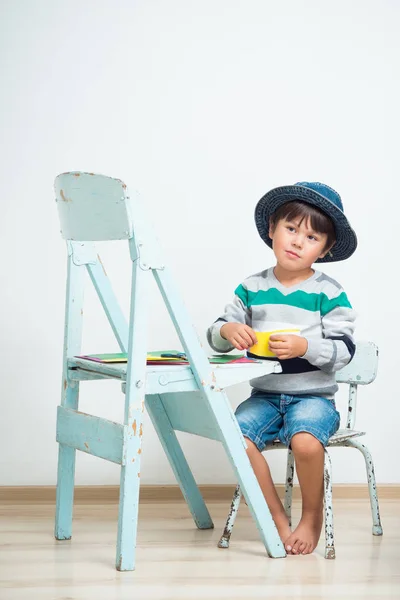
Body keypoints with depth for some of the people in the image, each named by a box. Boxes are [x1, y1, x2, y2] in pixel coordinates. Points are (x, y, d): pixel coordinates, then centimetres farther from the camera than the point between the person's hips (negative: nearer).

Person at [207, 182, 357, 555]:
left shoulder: (329, 293, -1)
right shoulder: (251, 288, 8)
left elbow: (343, 350, -8)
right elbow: (215, 336, 10)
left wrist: (305, 346, -25)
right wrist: (228, 331, -14)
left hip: (313, 395, -3)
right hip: (264, 394, 4)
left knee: (305, 441, -33)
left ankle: (312, 516, -2)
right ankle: (278, 520, -5)